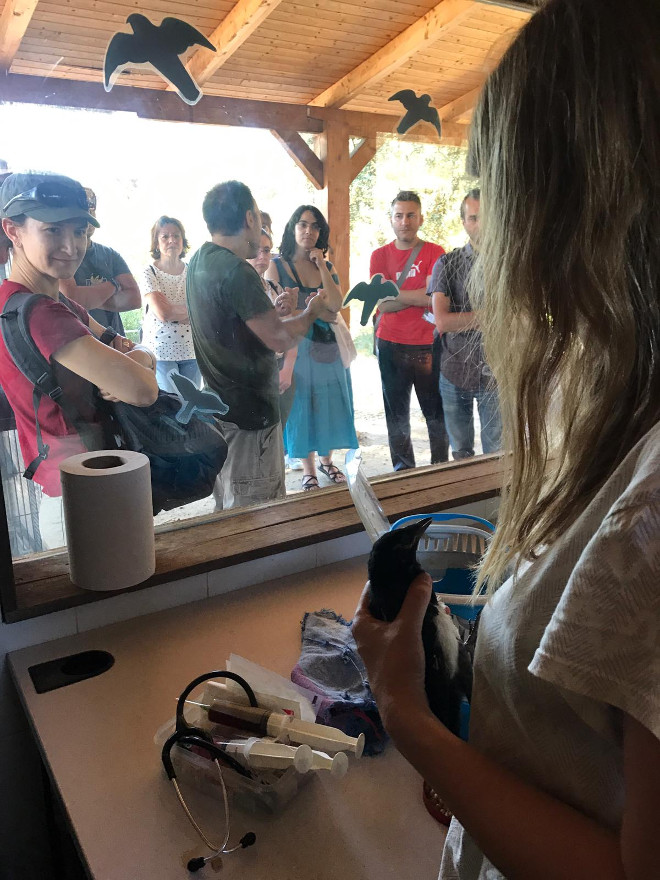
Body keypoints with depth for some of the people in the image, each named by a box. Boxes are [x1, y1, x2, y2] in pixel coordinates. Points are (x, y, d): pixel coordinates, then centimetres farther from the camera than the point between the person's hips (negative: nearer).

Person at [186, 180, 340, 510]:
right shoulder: (237, 271, -21)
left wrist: (272, 311, 10)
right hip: (249, 412, -10)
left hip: (219, 405, 10)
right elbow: (280, 339, -22)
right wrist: (312, 310, -5)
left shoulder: (200, 262, 8)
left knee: (227, 514, 22)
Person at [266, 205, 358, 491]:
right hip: (296, 347, -3)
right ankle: (308, 470, 18)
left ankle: (326, 460, 31)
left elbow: (337, 303, -6)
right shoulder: (277, 265, -2)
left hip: (329, 347, 4)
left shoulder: (327, 266, 8)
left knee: (329, 405, 11)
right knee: (301, 406, 4)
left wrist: (322, 266, -9)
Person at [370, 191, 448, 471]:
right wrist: (419, 296, -9)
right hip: (391, 346, 2)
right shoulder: (380, 256, 7)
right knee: (397, 413, 7)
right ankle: (403, 470, 18)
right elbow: (382, 305, -4)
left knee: (436, 411, 2)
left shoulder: (435, 253, 2)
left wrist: (392, 292, -9)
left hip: (428, 345, -1)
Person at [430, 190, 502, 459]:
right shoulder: (447, 264, 0)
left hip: (497, 373, 0)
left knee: (498, 454, 6)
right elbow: (442, 322, -13)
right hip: (455, 373, 1)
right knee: (461, 453, 14)